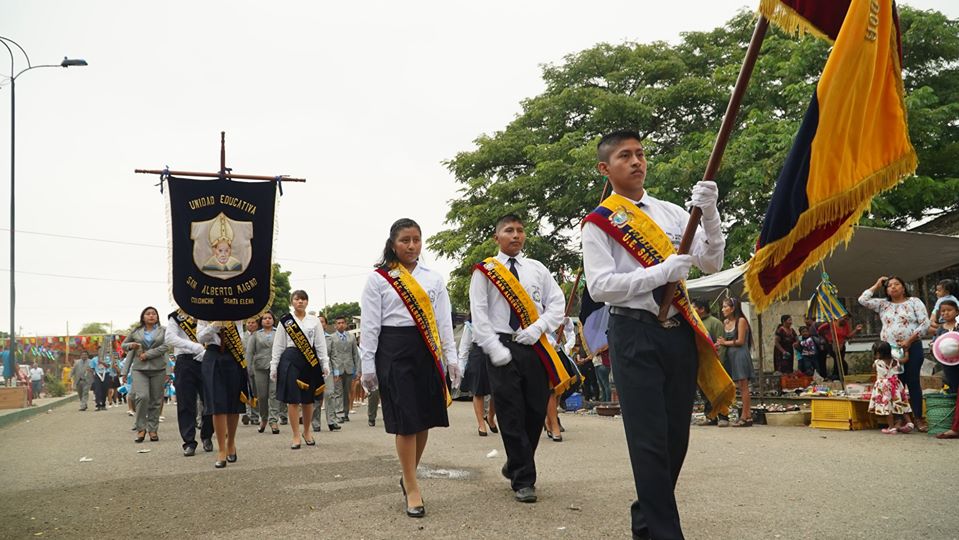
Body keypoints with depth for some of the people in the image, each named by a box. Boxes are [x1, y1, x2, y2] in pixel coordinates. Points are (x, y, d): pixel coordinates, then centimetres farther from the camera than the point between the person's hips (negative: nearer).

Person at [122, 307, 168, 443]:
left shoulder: (163, 330, 8)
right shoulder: (136, 331, 12)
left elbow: (165, 347, -4)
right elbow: (124, 344, 22)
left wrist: (147, 354, -12)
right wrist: (131, 345, -2)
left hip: (158, 369, 0)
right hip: (139, 369, 0)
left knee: (156, 400, 2)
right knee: (142, 396, -16)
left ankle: (153, 429, 11)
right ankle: (141, 428, -3)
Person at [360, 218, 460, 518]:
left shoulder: (433, 278, 10)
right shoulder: (378, 279, 0)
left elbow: (444, 320, 10)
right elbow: (369, 325, -1)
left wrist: (451, 357, 4)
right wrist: (368, 366, -4)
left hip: (427, 350, 4)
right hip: (394, 350, -4)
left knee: (425, 418, 8)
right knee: (405, 420, -4)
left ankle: (409, 476, 28)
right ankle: (412, 489, 7)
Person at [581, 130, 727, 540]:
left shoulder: (672, 213, 12)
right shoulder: (600, 222, -1)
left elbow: (711, 264, 7)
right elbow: (599, 285, -11)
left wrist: (709, 214, -8)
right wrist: (661, 272, -19)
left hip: (680, 332, 5)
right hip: (635, 334, -5)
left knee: (676, 436, 13)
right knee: (650, 440, -3)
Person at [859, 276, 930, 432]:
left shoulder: (914, 302, 3)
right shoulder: (882, 304, 11)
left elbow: (925, 323, -4)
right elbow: (863, 300, 1)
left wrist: (910, 340, -12)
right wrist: (876, 286, 7)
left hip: (912, 348, -2)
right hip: (890, 349, 3)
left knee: (913, 383, 0)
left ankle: (919, 418, 6)